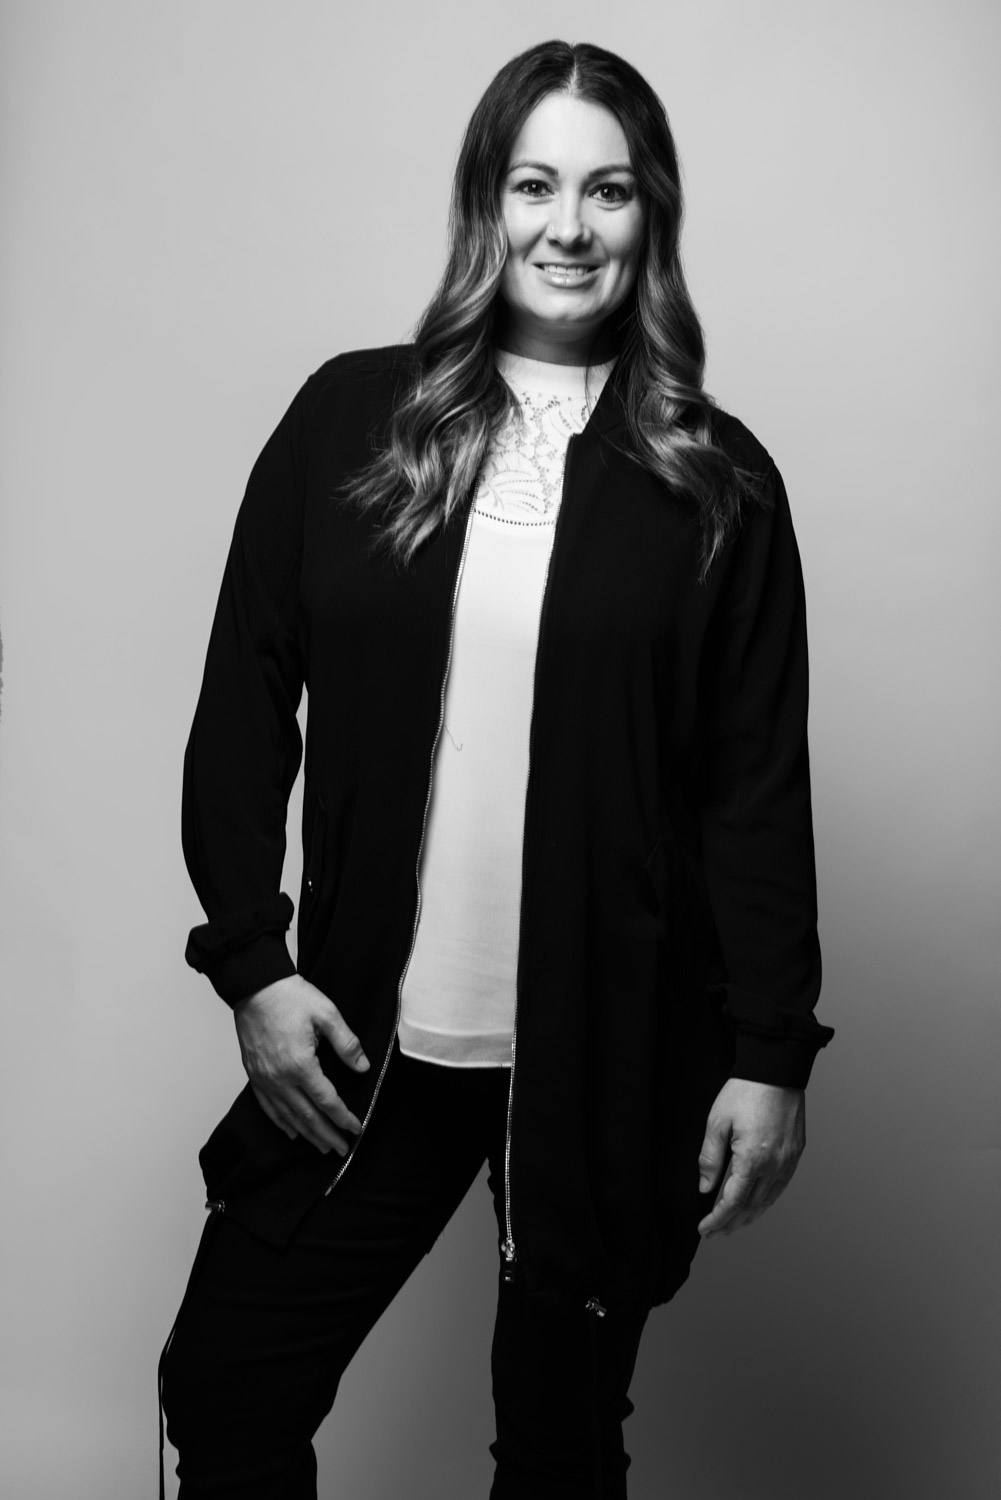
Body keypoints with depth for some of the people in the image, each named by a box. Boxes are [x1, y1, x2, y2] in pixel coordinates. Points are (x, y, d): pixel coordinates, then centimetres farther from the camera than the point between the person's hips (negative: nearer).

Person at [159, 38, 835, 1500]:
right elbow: (243, 704, 2)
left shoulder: (716, 481, 0)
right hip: (365, 1045, 1)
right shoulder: (349, 420, 1)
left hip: (612, 1059, -1)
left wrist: (771, 1048, -3)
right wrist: (253, 963, -4)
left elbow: (759, 782, 0)